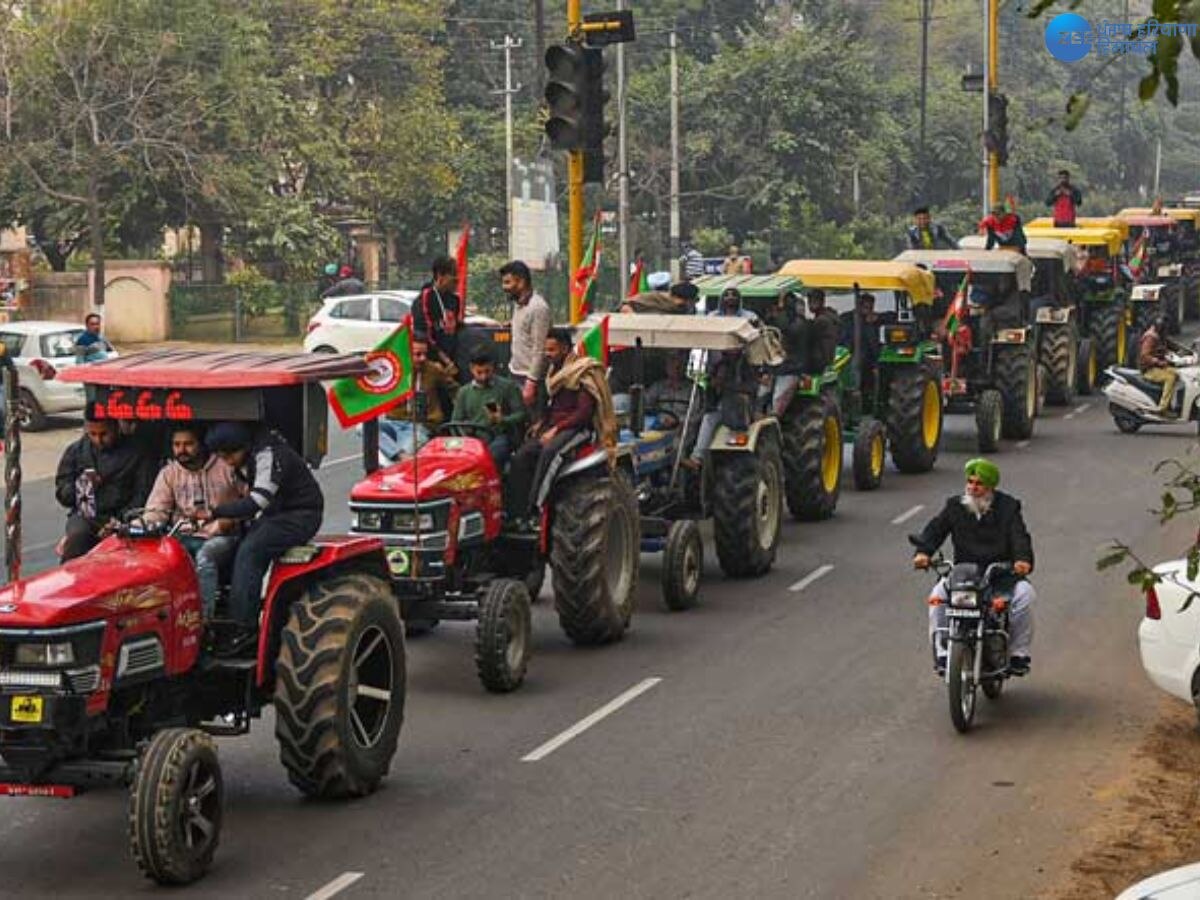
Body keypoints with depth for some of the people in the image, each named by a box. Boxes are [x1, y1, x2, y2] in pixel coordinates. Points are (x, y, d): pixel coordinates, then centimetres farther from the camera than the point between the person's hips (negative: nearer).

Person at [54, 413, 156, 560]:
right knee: (78, 535, -32)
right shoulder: (76, 451, 15)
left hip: (120, 516, -2)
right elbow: (62, 494, 13)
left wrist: (121, 519, -15)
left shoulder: (136, 453, 5)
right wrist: (80, 486, -9)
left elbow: (144, 495, -1)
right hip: (85, 516, 2)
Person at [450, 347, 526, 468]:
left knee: (491, 456, -38)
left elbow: (521, 414, 4)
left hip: (500, 437, -3)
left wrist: (502, 420, -15)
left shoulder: (508, 386, 9)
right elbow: (456, 421, 18)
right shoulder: (464, 392, 20)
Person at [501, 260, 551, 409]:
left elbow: (539, 351, -19)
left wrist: (531, 384, -21)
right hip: (515, 374, 9)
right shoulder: (519, 305, 12)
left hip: (529, 378, -9)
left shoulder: (538, 308, -16)